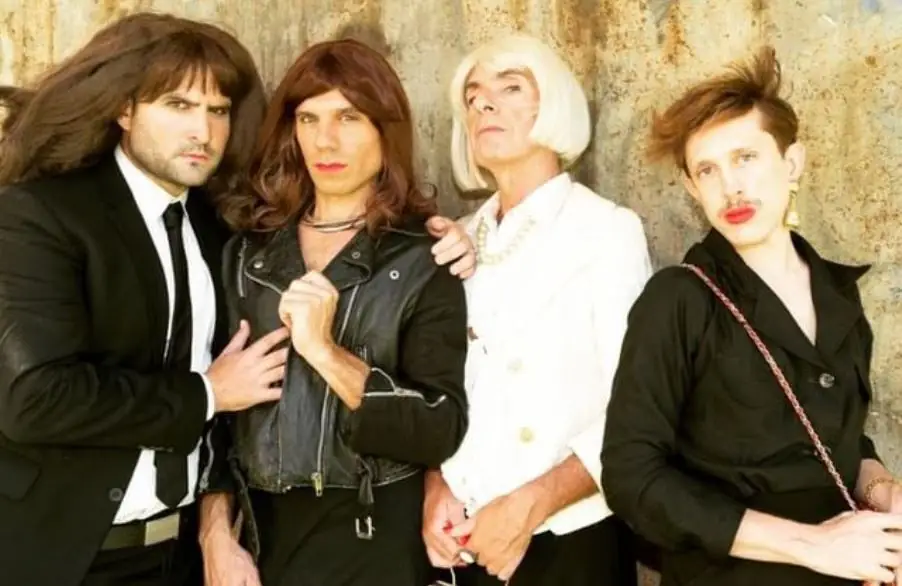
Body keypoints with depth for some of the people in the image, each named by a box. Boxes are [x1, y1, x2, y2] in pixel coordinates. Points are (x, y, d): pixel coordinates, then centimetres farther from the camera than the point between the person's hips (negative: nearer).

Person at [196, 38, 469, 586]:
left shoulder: (423, 260, -6)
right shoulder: (249, 249, 4)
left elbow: (442, 432, -13)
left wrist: (324, 351, -21)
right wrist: (217, 535, -4)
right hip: (261, 534, 3)